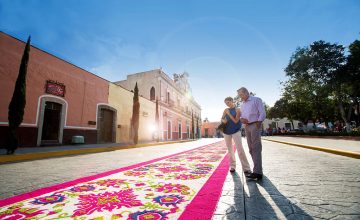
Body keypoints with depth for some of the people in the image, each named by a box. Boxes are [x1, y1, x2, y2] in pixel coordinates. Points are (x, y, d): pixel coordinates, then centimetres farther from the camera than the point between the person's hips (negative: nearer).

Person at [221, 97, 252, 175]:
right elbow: (222, 118, 12)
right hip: (226, 131, 4)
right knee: (230, 149, 9)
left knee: (240, 149, -13)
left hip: (236, 131, -4)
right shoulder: (226, 110, 8)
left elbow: (236, 121, -12)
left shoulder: (237, 110, -4)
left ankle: (246, 168, -9)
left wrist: (229, 114, -17)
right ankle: (232, 166, 21)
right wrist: (223, 120, -10)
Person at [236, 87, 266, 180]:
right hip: (246, 127, 7)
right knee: (251, 149, 8)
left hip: (255, 125, -7)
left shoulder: (256, 100, 0)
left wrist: (258, 123, -16)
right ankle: (258, 169, 17)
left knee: (256, 148, -12)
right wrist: (241, 119, -3)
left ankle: (257, 172, -12)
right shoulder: (242, 104, 18)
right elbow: (241, 115, 20)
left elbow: (263, 113, -6)